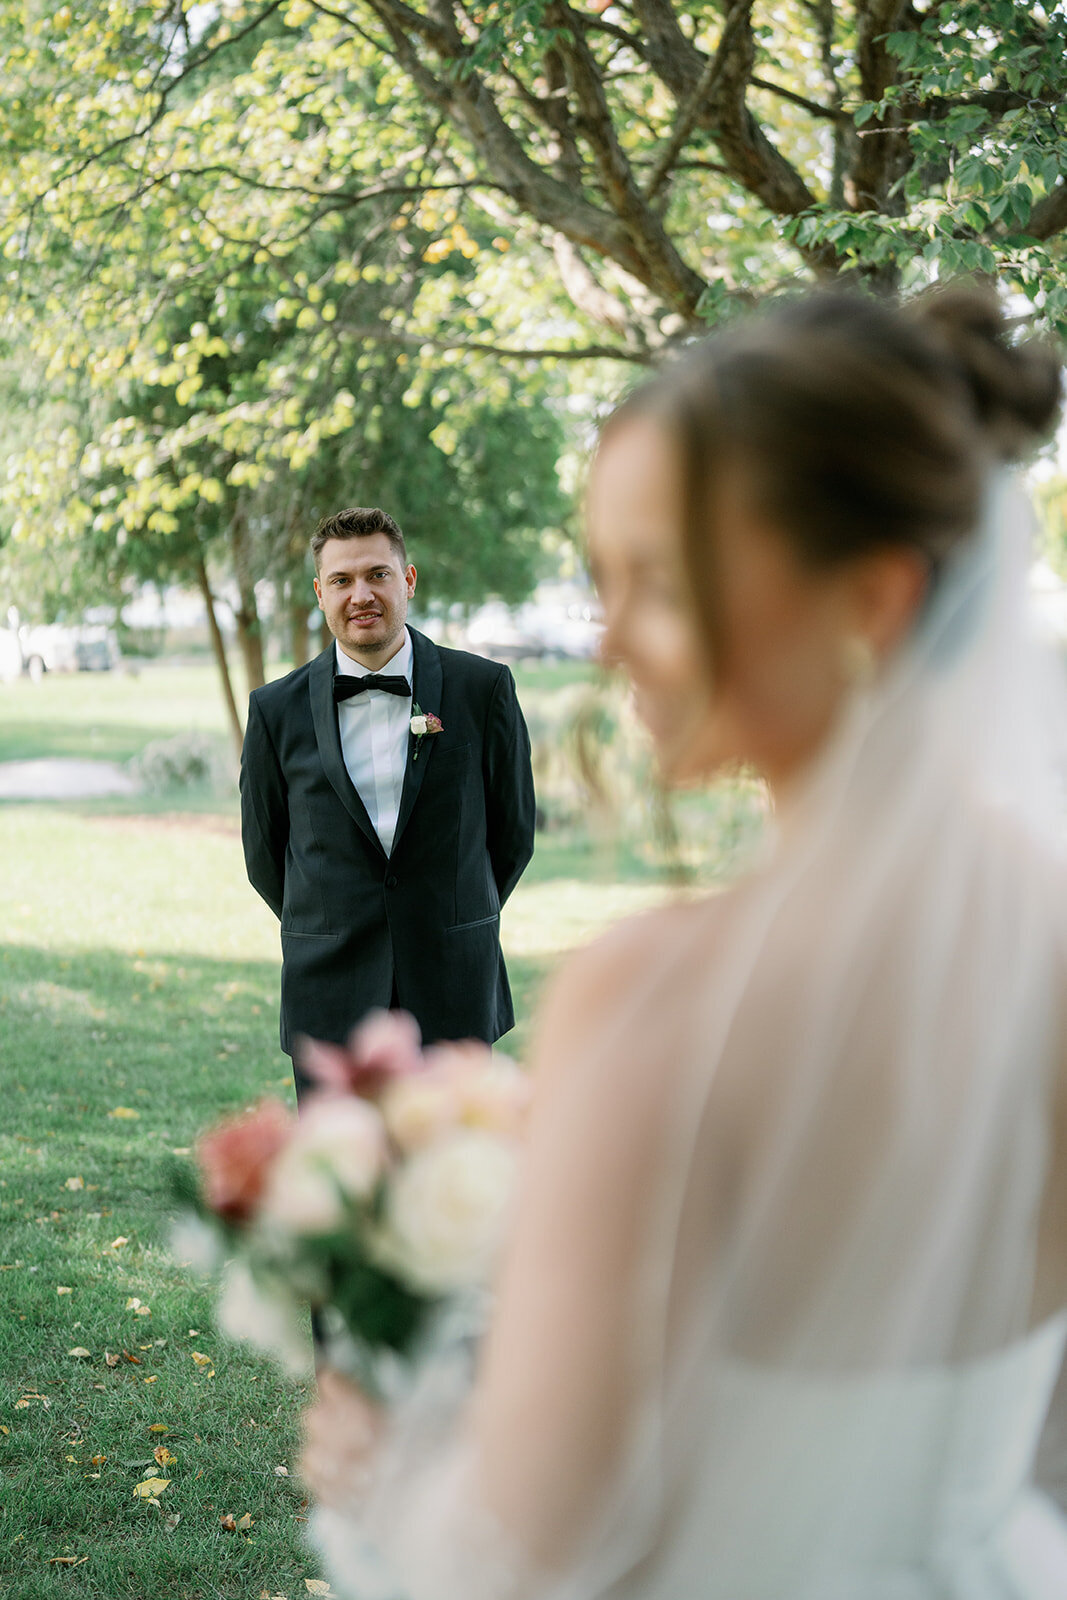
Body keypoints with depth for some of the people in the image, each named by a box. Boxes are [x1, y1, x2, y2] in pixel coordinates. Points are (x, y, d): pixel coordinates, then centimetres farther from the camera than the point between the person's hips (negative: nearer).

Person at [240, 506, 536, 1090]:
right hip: (330, 995, 0)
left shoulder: (483, 688, -1)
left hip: (454, 996, 0)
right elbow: (263, 851, 12)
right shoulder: (277, 710, 1)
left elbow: (512, 830, 9)